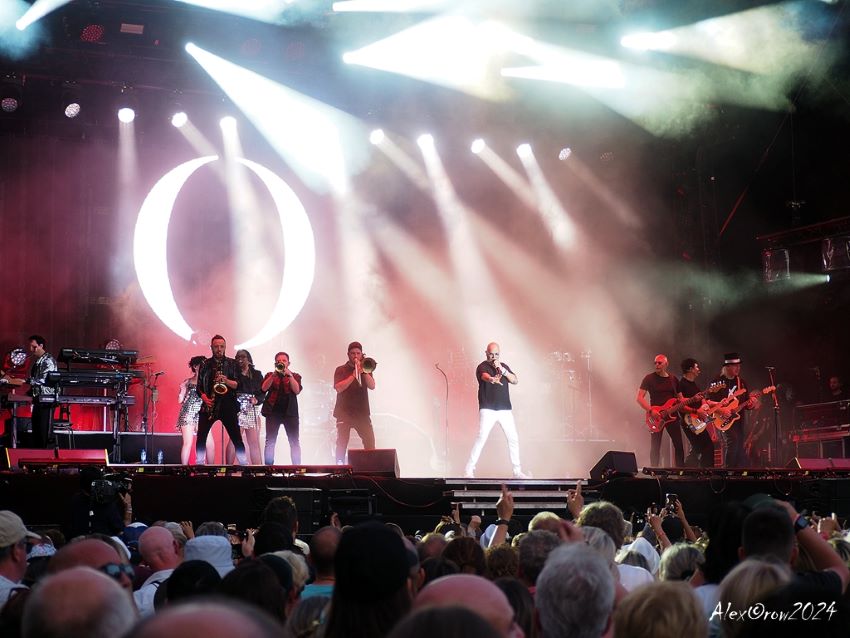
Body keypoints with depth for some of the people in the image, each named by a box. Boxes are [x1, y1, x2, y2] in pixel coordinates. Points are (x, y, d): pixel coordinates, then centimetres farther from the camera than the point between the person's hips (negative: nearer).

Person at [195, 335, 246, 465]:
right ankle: (199, 463, 5)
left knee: (236, 438, -5)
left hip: (228, 406, -2)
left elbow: (238, 385, 1)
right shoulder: (205, 364, 11)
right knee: (201, 437, -5)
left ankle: (243, 464, 1)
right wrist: (205, 398, -7)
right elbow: (199, 386, 11)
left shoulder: (232, 364, 7)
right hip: (209, 406, 2)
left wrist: (226, 381, -17)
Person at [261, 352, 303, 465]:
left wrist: (289, 375, -11)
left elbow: (297, 390, -3)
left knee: (294, 442, -6)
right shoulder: (270, 375, 15)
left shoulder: (295, 376, 14)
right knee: (270, 441, -4)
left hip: (290, 412, 0)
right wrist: (274, 374, -11)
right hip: (273, 411, 0)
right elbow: (264, 388, -3)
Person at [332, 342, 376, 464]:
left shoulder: (366, 369, 14)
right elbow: (338, 388, -9)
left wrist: (364, 371, -11)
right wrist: (354, 375, -14)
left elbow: (372, 386, -1)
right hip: (344, 412, -2)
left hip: (362, 412, 2)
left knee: (370, 442, -5)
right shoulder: (341, 370, 6)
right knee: (342, 443, -5)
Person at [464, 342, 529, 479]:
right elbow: (485, 376, -26)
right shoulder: (482, 367, -2)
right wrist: (492, 379, -50)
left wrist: (502, 370, -9)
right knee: (481, 437, -15)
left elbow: (515, 380, 4)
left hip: (505, 410, 5)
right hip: (487, 410, -5)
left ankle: (517, 471, 17)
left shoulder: (504, 366, 16)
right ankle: (469, 470, -12)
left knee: (513, 439, 6)